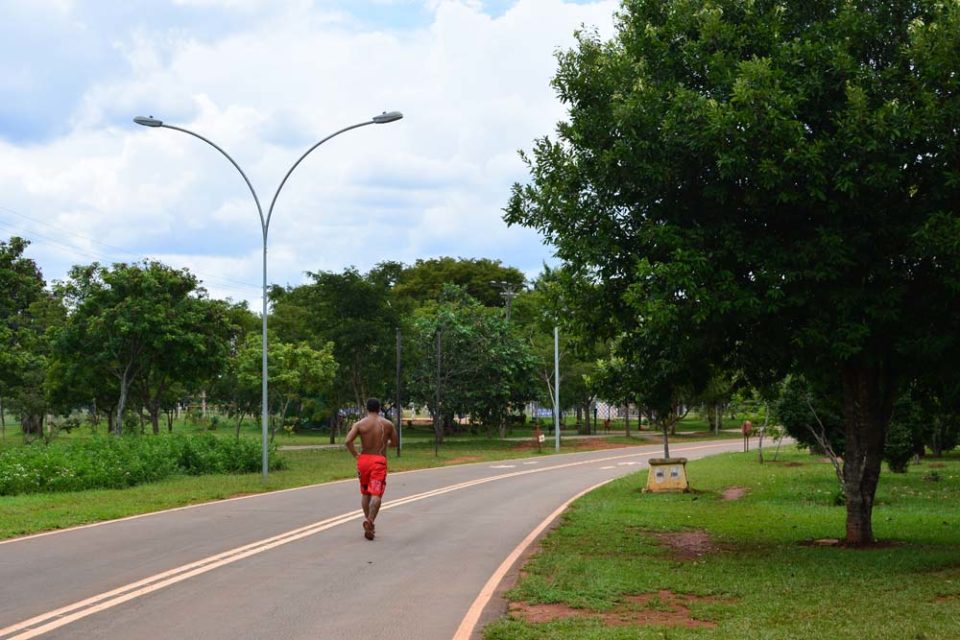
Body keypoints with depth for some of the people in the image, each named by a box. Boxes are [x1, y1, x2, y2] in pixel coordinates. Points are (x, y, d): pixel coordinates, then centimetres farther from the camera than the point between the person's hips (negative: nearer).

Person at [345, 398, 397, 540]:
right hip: (379, 460, -2)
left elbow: (348, 441, -14)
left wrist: (356, 455, -3)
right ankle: (370, 521, -29)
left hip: (364, 459, 2)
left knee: (365, 493, 19)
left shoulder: (359, 424, -1)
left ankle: (367, 520, 18)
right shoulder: (388, 424, 1)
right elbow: (394, 442, 10)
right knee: (376, 493, -10)